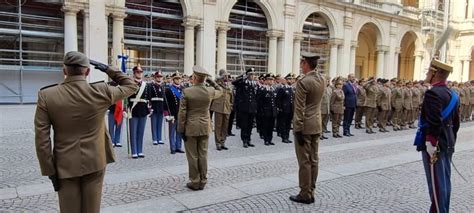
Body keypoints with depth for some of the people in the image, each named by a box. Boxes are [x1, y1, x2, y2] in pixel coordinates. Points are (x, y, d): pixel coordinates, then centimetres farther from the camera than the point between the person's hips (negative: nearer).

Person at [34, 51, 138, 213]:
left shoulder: (46, 95, -9)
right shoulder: (101, 91, -11)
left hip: (65, 165, 0)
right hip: (95, 162, 0)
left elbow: (42, 138, -9)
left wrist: (49, 170, -1)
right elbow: (131, 86, 6)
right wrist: (108, 70, 10)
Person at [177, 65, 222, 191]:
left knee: (192, 156, 6)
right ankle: (202, 181, 19)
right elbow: (220, 91, 21)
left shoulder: (186, 91, -12)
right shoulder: (210, 91, -4)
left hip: (190, 128, -3)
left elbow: (182, 112, -10)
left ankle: (195, 182, 14)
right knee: (203, 155, 11)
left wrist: (181, 129, -3)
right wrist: (211, 82, 16)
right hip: (205, 128, 3)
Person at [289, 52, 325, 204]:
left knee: (304, 161, -1)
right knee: (313, 160, 11)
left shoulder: (303, 82, -18)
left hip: (304, 126, -8)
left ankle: (305, 195, 8)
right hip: (317, 125, 8)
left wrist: (298, 130, -17)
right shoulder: (322, 79, 5)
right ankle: (311, 193, 20)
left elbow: (300, 109, -19)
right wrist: (311, 71, 17)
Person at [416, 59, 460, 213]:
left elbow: (434, 123, -25)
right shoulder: (452, 94, 11)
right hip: (447, 145, 9)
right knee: (444, 181, 16)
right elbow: (456, 122, 15)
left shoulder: (433, 93, -17)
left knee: (437, 183, -1)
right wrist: (452, 141, 21)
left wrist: (431, 143, -23)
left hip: (435, 146, -9)